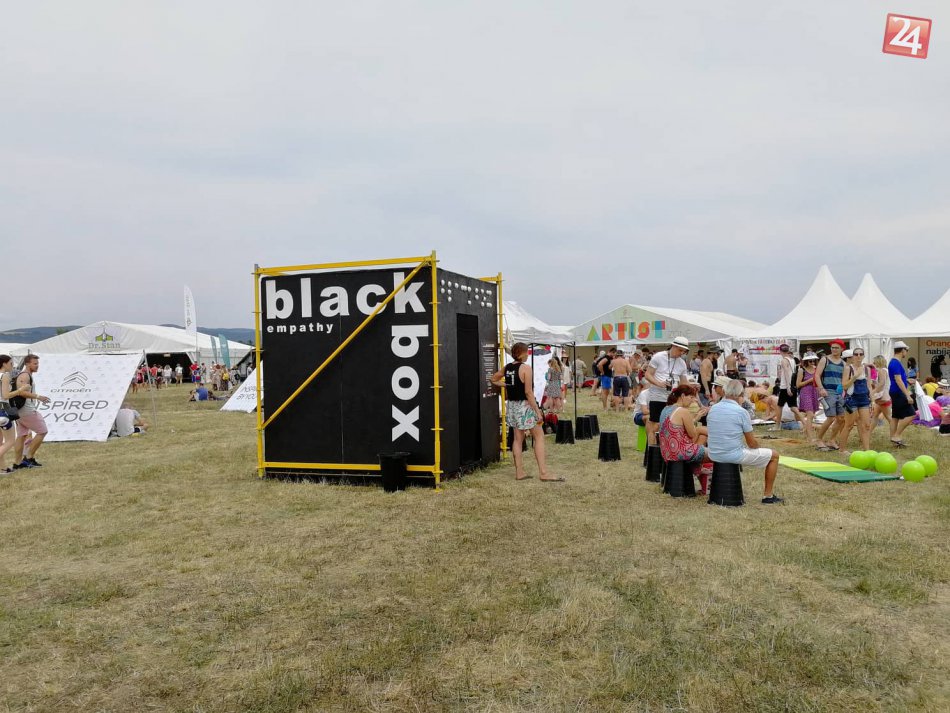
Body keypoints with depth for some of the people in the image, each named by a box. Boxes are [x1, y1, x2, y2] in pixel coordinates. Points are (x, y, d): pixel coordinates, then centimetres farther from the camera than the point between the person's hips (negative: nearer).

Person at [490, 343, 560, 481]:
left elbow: (493, 379, 22)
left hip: (512, 406, 7)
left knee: (518, 439, 12)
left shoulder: (507, 368, 6)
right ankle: (543, 473, -3)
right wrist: (538, 412, -14)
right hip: (525, 406, -7)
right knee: (539, 437, 1)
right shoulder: (525, 368, -14)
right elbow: (528, 392, -17)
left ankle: (519, 472, 14)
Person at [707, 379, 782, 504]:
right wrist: (757, 446, 15)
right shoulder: (741, 412, -15)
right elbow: (752, 443, -9)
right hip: (734, 455, -6)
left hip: (714, 455, 6)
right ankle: (767, 496, 18)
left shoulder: (712, 409, 2)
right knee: (774, 455, 13)